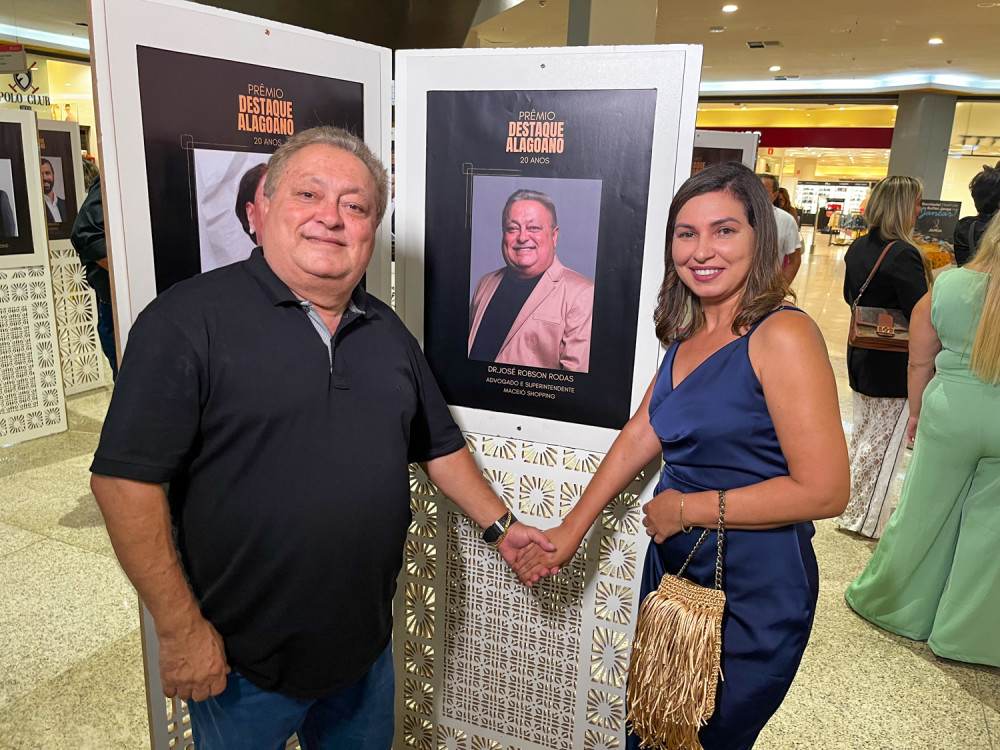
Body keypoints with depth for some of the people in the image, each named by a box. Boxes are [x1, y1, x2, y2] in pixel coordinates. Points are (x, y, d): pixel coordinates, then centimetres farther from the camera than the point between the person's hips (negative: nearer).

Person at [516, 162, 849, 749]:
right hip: (671, 567, 7)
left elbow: (825, 491, -22)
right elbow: (640, 435, 7)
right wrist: (573, 528, 4)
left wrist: (687, 508, -16)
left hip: (753, 593, -7)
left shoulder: (783, 336, -20)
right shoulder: (687, 334, 4)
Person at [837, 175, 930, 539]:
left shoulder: (858, 247, 2)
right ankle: (866, 518, 17)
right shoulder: (904, 255, -22)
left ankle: (857, 505, 36)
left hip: (861, 358, 8)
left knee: (863, 434, 21)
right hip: (895, 365, -8)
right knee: (884, 445, 6)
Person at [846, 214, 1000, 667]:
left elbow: (920, 362, 0)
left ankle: (887, 602, 33)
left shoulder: (949, 285, -9)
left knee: (925, 513, 16)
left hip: (951, 413, 1)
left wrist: (917, 411, 14)